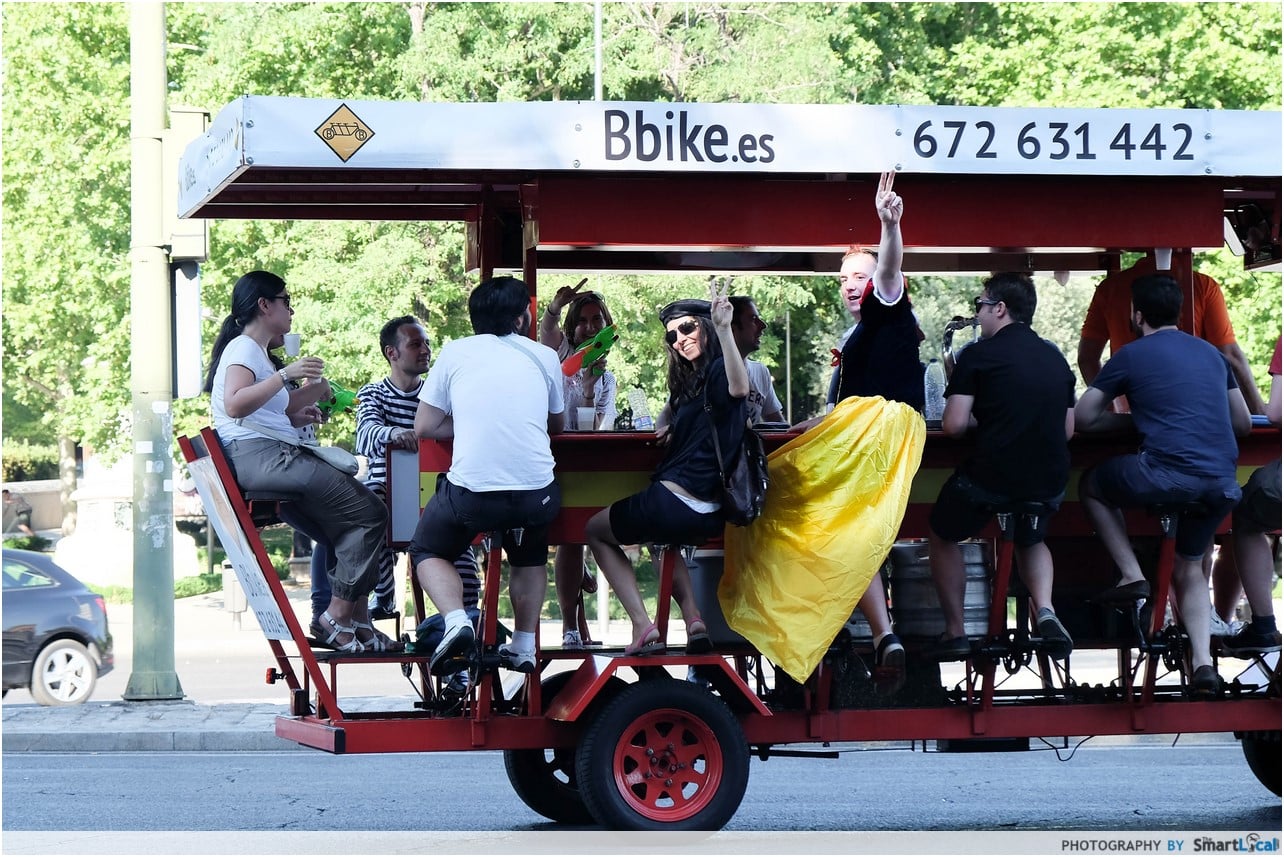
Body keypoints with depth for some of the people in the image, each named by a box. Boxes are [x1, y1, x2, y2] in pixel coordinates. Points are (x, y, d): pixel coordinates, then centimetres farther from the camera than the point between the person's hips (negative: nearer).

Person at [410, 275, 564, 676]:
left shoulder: (454, 353, 8)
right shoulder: (544, 357, 12)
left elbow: (425, 427, 10)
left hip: (470, 490, -2)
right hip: (536, 493, 2)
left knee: (428, 550, 24)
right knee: (529, 555, 34)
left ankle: (456, 621, -2)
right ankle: (524, 647, 23)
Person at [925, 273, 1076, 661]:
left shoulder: (979, 355, -6)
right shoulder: (1055, 358, 11)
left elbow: (954, 425, -10)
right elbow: (1068, 429, 16)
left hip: (991, 478, -5)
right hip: (1049, 481, 5)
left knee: (943, 537, 24)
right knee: (1031, 541, 35)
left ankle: (955, 632, 21)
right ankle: (1045, 611, 7)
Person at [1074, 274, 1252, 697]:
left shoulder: (1132, 355, 5)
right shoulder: (1211, 353, 19)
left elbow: (1083, 418, 9)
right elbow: (1243, 422, 25)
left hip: (1169, 475, -5)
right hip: (1223, 483, 5)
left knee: (1092, 485, 23)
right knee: (1190, 568, 23)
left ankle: (1132, 576, 11)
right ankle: (1202, 661, 5)